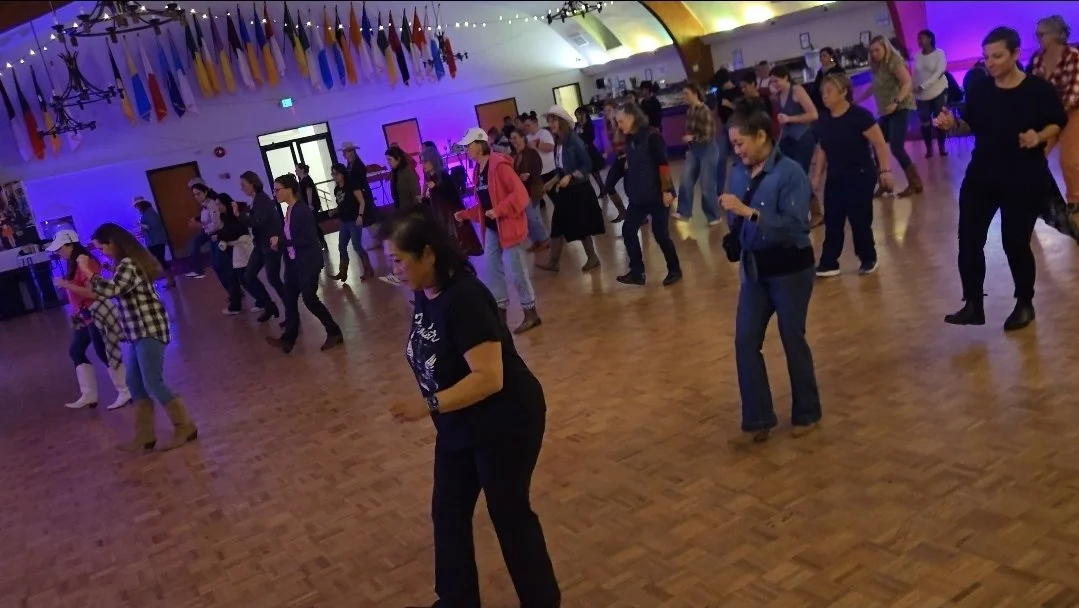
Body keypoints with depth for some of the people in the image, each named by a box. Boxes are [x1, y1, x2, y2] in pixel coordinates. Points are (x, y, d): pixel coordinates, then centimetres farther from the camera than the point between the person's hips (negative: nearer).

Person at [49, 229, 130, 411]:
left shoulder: (85, 262, -19)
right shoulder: (73, 264, 11)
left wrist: (67, 285, -26)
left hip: (96, 313, -11)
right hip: (84, 315, 11)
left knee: (103, 353, -5)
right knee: (75, 351, 13)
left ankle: (125, 392, 6)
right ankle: (89, 395, 19)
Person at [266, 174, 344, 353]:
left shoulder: (303, 211, -19)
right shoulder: (289, 211, 7)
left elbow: (309, 240, -23)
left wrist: (281, 241, -21)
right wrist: (279, 244, -2)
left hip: (308, 263, -9)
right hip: (293, 262, 9)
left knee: (309, 299, -2)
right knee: (290, 299, 11)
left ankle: (334, 332, 14)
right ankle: (288, 339, 21)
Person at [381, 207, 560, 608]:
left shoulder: (464, 298, -28)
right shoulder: (424, 295, -1)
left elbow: (489, 377, -32)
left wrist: (429, 405, -30)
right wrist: (435, 407, 8)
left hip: (505, 424, -9)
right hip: (459, 425, 9)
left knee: (509, 514, 8)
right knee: (448, 513, 16)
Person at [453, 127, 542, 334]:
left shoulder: (499, 165, -16)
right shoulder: (478, 170, 11)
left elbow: (520, 193, -21)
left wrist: (499, 211, -26)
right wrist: (464, 214, 11)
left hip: (509, 225, -9)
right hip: (491, 228, 9)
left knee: (516, 270, -3)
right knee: (492, 269, 10)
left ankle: (531, 313, 9)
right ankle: (500, 312, 20)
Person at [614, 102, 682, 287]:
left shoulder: (652, 137, -15)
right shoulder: (630, 140, 6)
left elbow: (663, 164, -17)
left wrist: (666, 190, -19)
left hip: (657, 195, -7)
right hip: (638, 196, 8)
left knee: (660, 234, 0)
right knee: (628, 231, 5)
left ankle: (674, 270, 20)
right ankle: (637, 272, 16)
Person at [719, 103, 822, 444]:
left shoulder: (790, 173, -17)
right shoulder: (740, 173, 1)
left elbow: (795, 225, -25)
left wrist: (748, 211, -29)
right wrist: (733, 242, -9)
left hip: (790, 269, -6)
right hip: (754, 269, 6)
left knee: (793, 340, 7)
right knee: (745, 342, 2)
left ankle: (807, 414, 27)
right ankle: (757, 421, 12)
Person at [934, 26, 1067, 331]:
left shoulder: (1039, 89, -8)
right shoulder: (979, 90, 1)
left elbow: (1059, 122, 0)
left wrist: (1039, 137, -20)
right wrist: (951, 124, -9)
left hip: (1025, 180, -4)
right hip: (981, 176, 4)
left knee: (1016, 243, 3)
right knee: (968, 239, 0)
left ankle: (1024, 305, 25)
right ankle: (973, 305, 13)